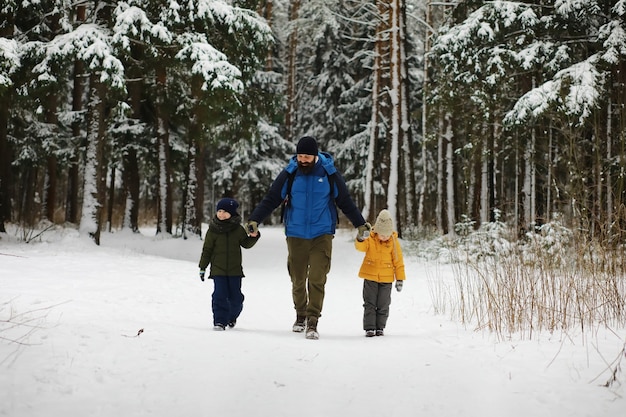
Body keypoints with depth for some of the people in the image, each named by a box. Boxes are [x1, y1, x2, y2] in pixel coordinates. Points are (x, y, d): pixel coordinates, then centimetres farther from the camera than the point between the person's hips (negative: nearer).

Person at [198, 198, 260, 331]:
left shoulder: (238, 229, 2)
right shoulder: (213, 230, -2)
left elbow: (246, 244, 11)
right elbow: (207, 250, 3)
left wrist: (253, 236, -9)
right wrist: (202, 267, 3)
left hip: (235, 270, 2)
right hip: (218, 270, -2)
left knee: (236, 297, 8)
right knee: (219, 295, -11)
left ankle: (232, 317, 33)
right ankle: (219, 321, -5)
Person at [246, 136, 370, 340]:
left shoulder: (330, 173, -2)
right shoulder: (289, 174, -2)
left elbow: (345, 202, 9)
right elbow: (271, 199, 2)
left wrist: (360, 223, 10)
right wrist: (255, 219, -7)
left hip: (322, 235, -1)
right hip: (296, 235, 1)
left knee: (317, 280, -12)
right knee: (298, 280, 9)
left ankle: (313, 322, -9)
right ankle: (300, 316, 29)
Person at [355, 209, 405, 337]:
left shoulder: (394, 242, -2)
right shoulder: (370, 240, -4)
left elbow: (398, 261, 2)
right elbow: (360, 247, -23)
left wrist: (400, 279, 1)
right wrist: (360, 239, -46)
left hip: (386, 279, 1)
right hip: (370, 278, -1)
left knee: (383, 305, 6)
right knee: (370, 304, 1)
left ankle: (380, 327, 16)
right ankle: (369, 328, 5)